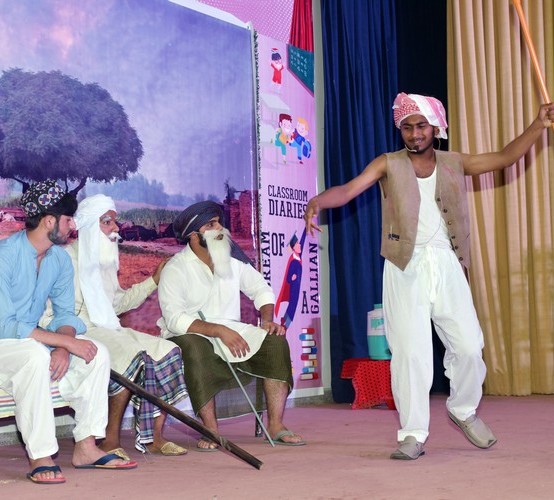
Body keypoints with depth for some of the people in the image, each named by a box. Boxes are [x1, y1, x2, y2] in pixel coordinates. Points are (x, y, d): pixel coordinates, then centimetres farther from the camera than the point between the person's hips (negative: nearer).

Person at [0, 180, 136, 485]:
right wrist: (66, 341, -28)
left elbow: (65, 313, 4)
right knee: (35, 354, -37)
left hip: (33, 343, 8)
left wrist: (62, 348, -19)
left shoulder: (60, 259, 1)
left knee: (97, 353, -8)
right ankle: (40, 457, -31)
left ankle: (85, 447, -5)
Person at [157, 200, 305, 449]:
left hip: (230, 332, 5)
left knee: (275, 341, -18)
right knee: (194, 349, -40)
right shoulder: (175, 269, -10)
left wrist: (267, 319, -6)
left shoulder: (233, 259, 7)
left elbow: (260, 288, 15)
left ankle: (276, 425, -19)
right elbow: (174, 319, -20)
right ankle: (211, 430, -32)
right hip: (190, 337, -5)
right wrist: (219, 330, -29)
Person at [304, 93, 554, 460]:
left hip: (446, 264, 3)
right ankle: (413, 434, 4)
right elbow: (349, 189, -8)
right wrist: (319, 200, -28)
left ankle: (464, 410, 28)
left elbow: (506, 157, 14)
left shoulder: (454, 163, 13)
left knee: (469, 345, 1)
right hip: (406, 266, -2)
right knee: (411, 351, -6)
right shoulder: (389, 165, 5)